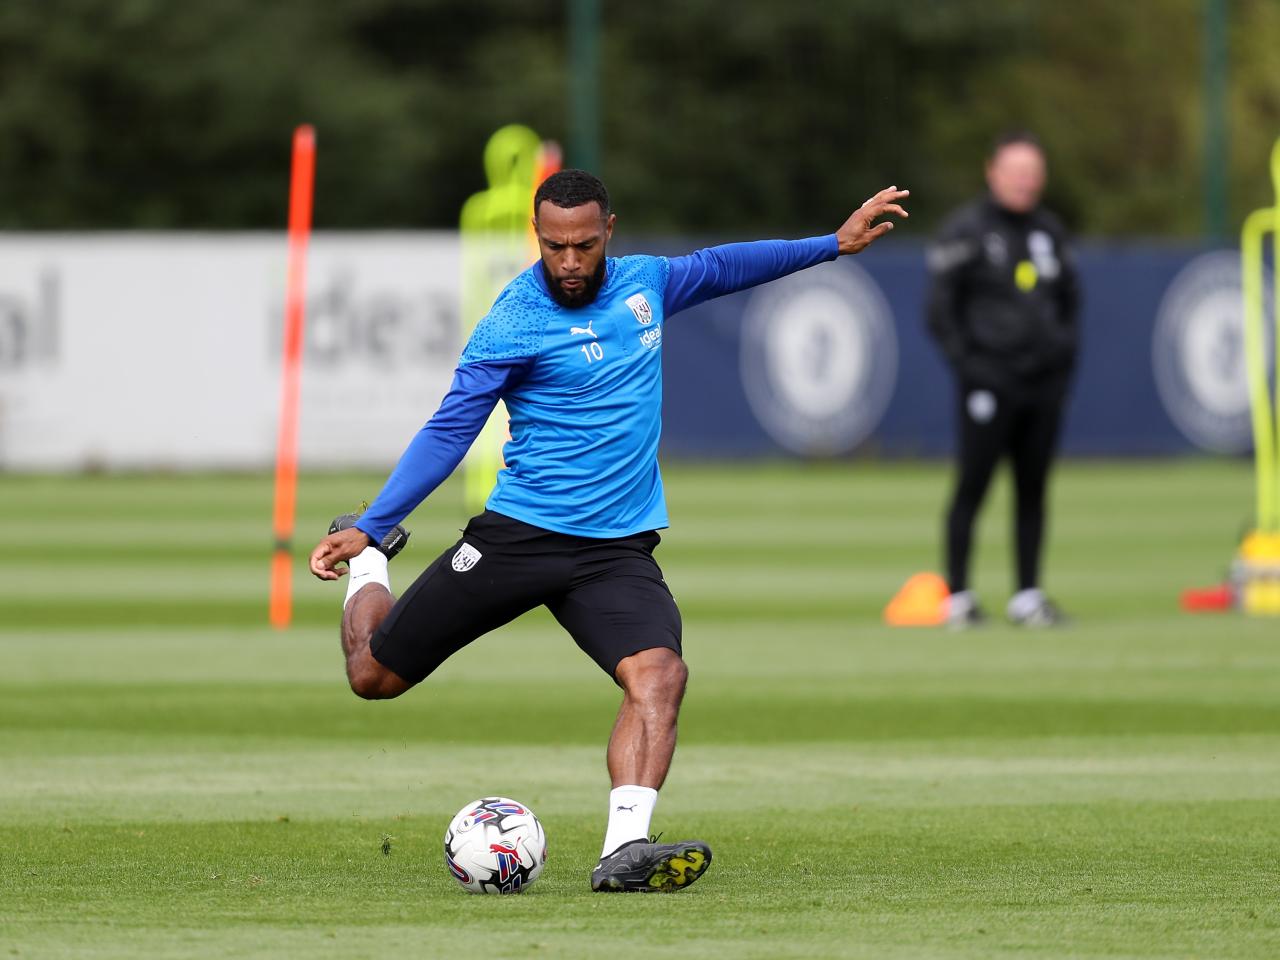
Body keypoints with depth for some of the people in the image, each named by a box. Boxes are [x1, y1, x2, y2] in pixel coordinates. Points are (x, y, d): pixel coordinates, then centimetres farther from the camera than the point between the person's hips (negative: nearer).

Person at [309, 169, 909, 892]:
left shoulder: (642, 283, 6)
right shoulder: (513, 324, -10)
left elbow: (721, 266, 26)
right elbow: (449, 432, -10)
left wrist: (836, 244, 29)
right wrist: (367, 530, -18)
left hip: (618, 548, 3)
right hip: (517, 534, -3)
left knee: (660, 675, -26)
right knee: (374, 674, 5)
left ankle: (625, 850, -36)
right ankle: (372, 562, 39)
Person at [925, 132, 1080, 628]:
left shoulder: (1049, 230, 14)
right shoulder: (965, 230, -4)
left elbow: (1069, 297, 25)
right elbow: (940, 307, -5)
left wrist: (1064, 352, 12)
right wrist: (965, 364, -11)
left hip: (1045, 381, 5)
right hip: (989, 378, -5)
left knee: (1032, 488, 7)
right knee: (973, 485, -5)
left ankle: (1028, 596, 11)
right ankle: (958, 596, -1)